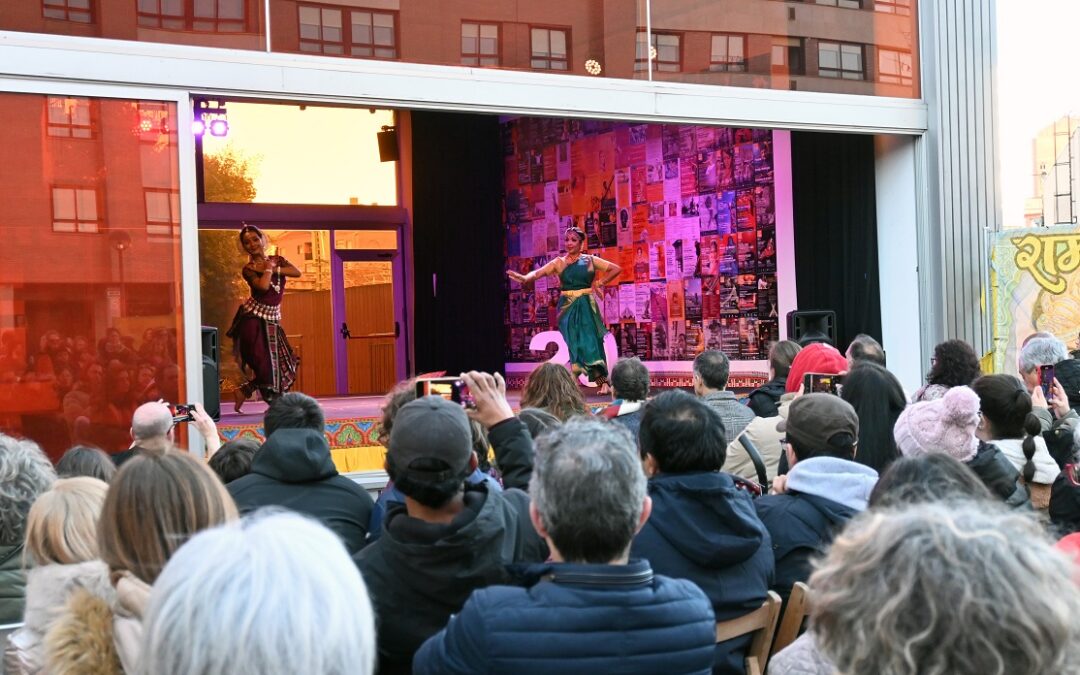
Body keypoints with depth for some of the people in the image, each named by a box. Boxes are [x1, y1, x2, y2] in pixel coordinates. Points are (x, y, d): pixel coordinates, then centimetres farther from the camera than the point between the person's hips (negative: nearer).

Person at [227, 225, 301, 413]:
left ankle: (243, 391, 17)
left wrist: (274, 269, -15)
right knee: (265, 365, -9)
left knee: (278, 364, 6)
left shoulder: (278, 260, 9)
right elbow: (263, 286, -23)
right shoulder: (248, 269, -5)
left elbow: (297, 272, -9)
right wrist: (268, 268, -9)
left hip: (272, 319, 6)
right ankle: (276, 402, 5)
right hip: (253, 318, -6)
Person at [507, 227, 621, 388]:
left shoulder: (590, 260, 5)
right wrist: (524, 278, -27)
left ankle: (602, 382, -4)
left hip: (586, 306, -1)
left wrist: (600, 283, -1)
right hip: (568, 307, 1)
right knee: (574, 343, -9)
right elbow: (538, 273, -7)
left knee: (591, 341, -7)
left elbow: (616, 269, 8)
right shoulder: (559, 262, 6)